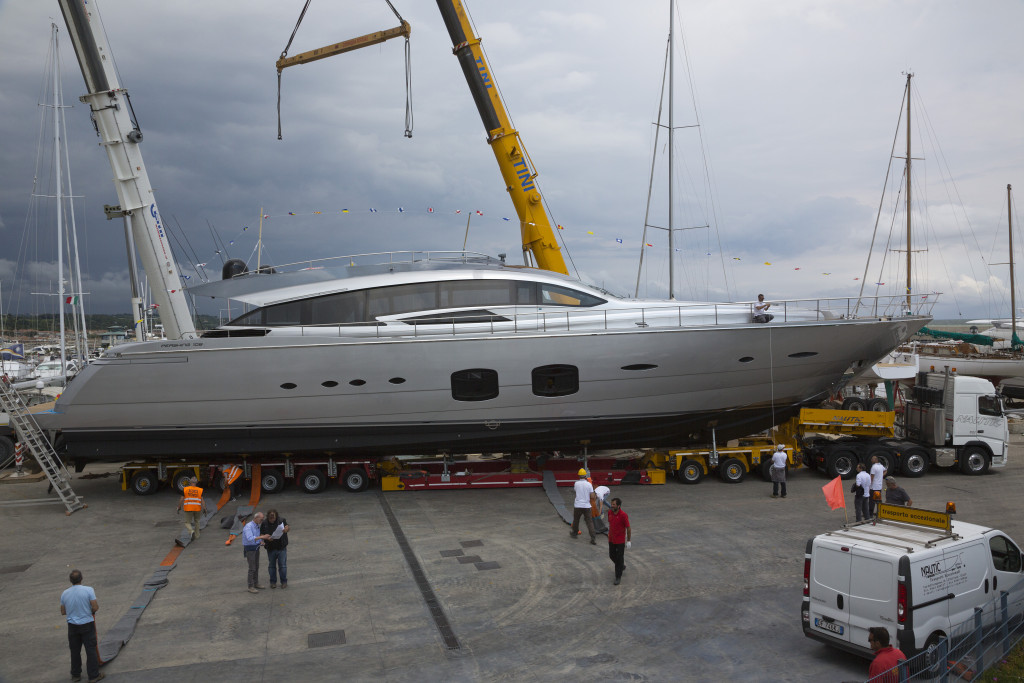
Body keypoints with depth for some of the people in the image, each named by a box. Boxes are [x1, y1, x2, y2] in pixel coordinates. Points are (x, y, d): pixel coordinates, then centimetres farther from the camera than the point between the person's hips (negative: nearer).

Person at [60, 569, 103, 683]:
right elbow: (95, 607, -18)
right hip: (87, 624, -3)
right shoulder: (88, 590, -17)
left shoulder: (64, 594, -4)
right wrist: (92, 611, 5)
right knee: (91, 650, 5)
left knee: (75, 651, 17)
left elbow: (63, 612, 5)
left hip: (72, 626, 3)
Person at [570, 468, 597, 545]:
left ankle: (574, 533, 40)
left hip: (578, 505, 1)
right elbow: (592, 497, -8)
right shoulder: (589, 484, -6)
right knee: (589, 522, 2)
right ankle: (593, 538, -6)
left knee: (576, 520, 21)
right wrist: (595, 497, 14)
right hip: (587, 506, -1)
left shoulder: (576, 483, -4)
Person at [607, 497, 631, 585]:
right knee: (612, 556, 17)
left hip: (620, 541, -6)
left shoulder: (623, 515, -23)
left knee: (619, 558, 3)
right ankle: (622, 566, 45)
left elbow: (628, 528, -14)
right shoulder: (610, 512, -6)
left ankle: (618, 577, 16)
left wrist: (629, 541, -11)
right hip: (611, 540, 6)